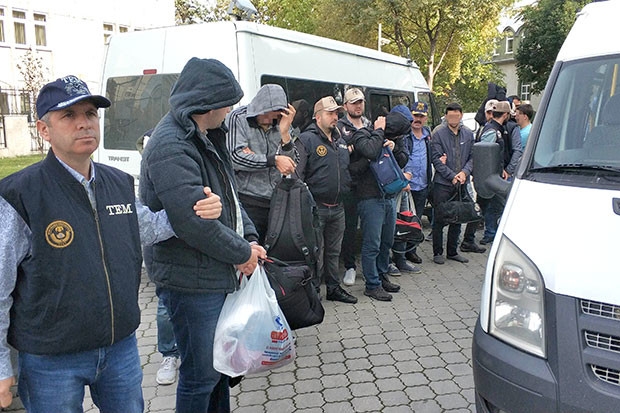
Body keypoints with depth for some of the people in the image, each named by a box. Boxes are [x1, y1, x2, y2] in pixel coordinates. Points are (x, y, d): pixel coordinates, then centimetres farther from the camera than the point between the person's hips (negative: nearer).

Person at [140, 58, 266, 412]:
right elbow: (194, 221, -27)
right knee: (201, 375, 5)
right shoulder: (171, 146, -22)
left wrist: (250, 238, 3)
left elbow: (230, 195, 16)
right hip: (192, 282, -10)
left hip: (219, 275, 10)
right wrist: (243, 252, -15)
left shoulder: (207, 138, 10)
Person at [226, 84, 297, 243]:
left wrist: (285, 133, -12)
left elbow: (291, 164, 2)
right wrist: (273, 160, -17)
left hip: (276, 201, 5)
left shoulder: (281, 123, 7)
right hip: (247, 201, -4)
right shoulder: (237, 118, -5)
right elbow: (236, 157, -17)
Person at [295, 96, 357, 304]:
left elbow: (348, 169, 29)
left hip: (338, 207, 7)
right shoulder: (307, 140, -9)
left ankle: (334, 288, 30)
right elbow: (297, 174, -15)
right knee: (315, 253, 0)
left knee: (334, 251, 17)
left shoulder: (341, 142, 16)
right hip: (316, 208, -7)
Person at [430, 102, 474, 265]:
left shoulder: (468, 134, 9)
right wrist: (452, 176, -13)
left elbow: (472, 157, 10)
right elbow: (436, 159, -9)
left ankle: (452, 251, 24)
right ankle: (438, 253, 12)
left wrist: (464, 172, -8)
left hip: (461, 184, 5)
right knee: (439, 219, 0)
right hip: (442, 184, -4)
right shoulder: (438, 134, -5)